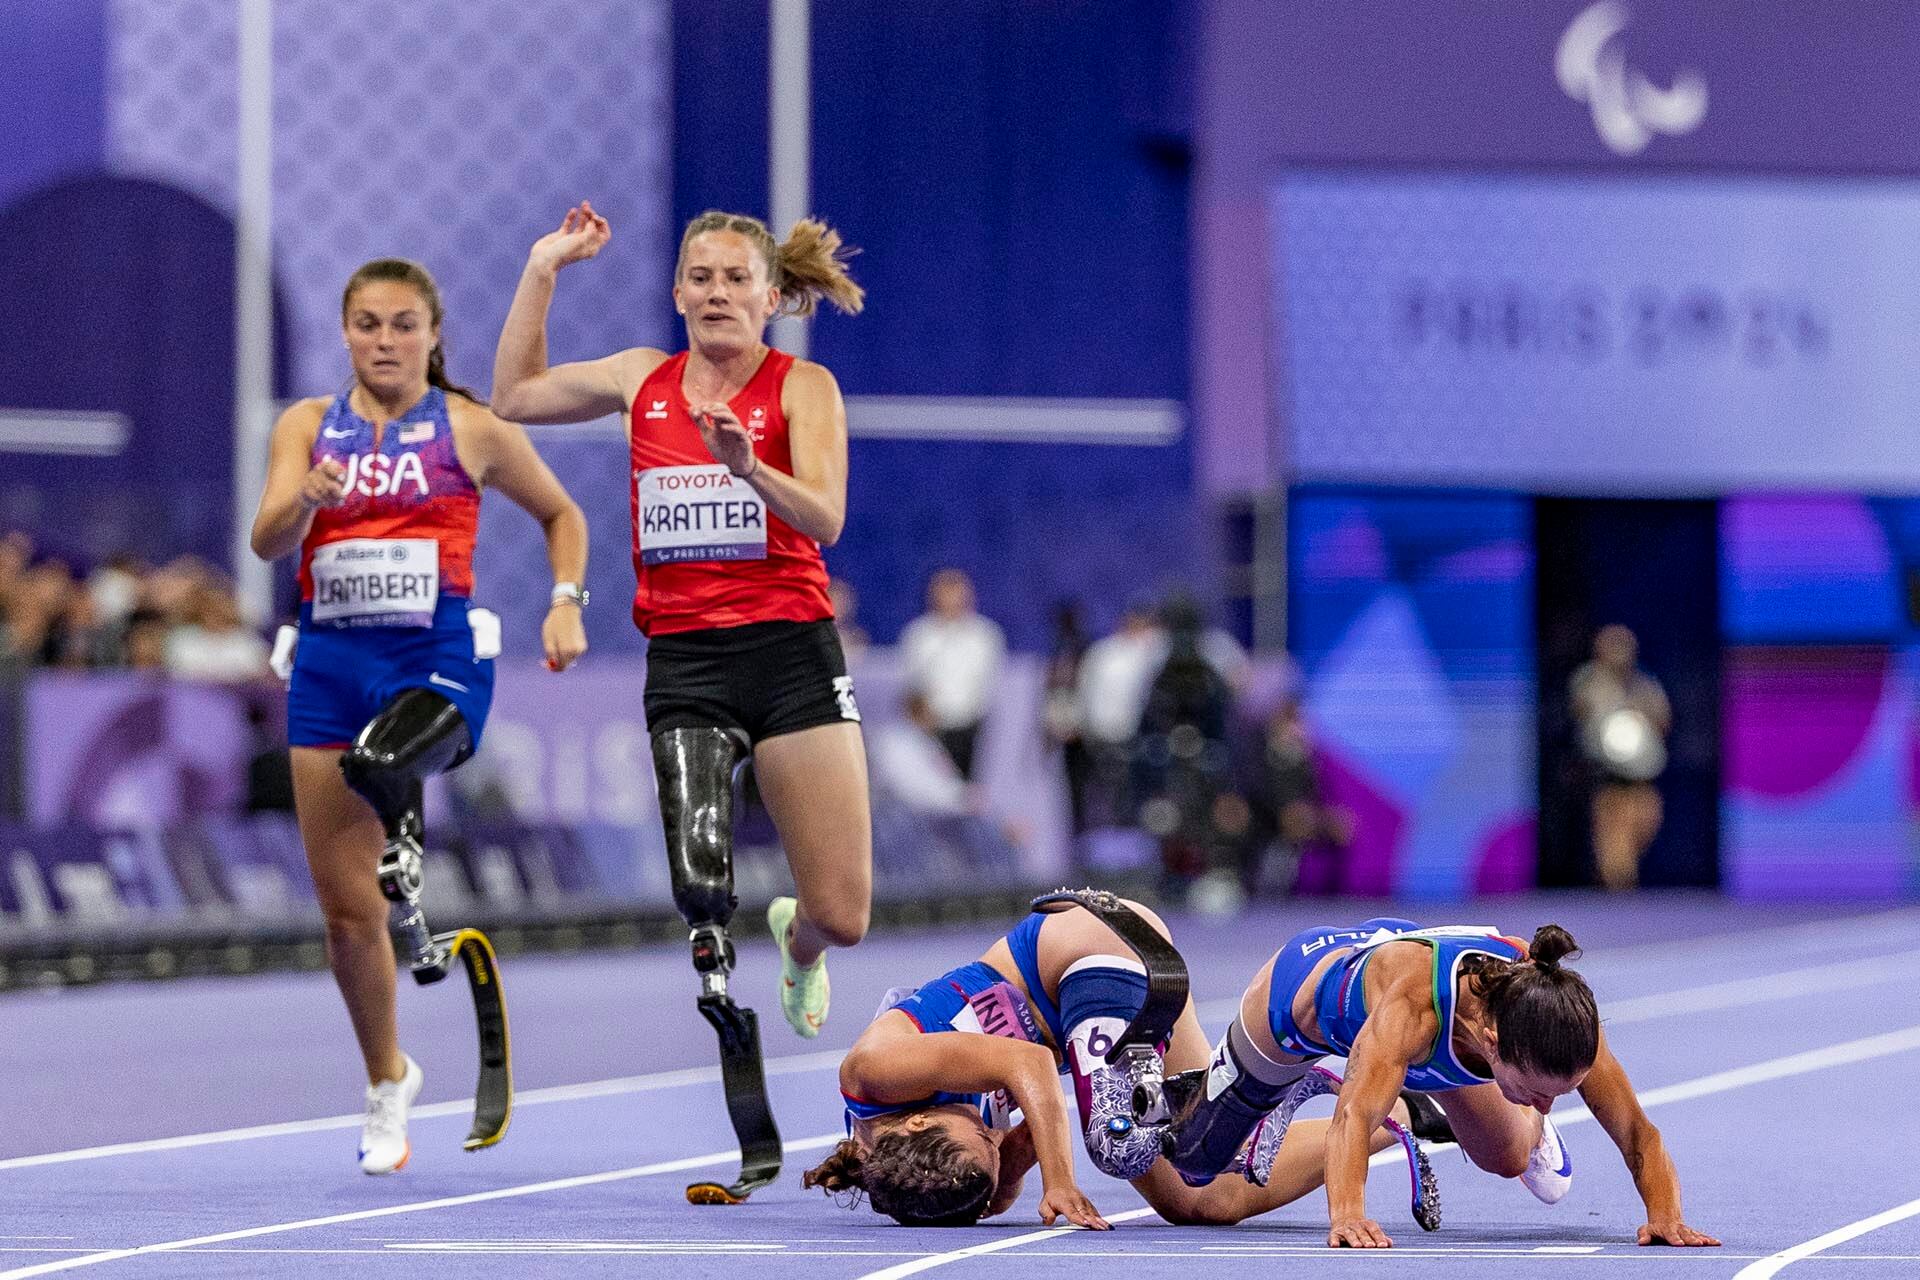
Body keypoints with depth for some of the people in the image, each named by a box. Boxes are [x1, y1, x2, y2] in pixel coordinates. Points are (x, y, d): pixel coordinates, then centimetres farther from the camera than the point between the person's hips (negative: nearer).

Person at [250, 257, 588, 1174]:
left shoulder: (470, 429, 3)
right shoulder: (308, 426, 8)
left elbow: (561, 515, 16)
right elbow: (268, 541, -4)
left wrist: (566, 603, 1)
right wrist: (304, 502, -26)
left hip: (438, 657, -3)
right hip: (330, 660, 3)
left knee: (377, 765, -40)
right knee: (344, 908, 3)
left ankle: (403, 834, -5)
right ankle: (388, 1082, 22)